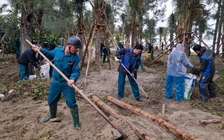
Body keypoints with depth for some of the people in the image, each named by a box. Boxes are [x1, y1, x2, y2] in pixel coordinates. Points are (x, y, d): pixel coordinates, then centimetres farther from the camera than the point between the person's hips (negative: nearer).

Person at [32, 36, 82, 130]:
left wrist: (73, 79, -39)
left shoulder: (75, 57, -17)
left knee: (72, 103, -3)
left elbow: (76, 71, -20)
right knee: (51, 101, 21)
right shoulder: (57, 50, -8)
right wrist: (39, 50, 10)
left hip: (67, 84, -4)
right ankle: (52, 115, 49)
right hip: (55, 82, 4)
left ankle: (76, 123, 14)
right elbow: (49, 53, 15)